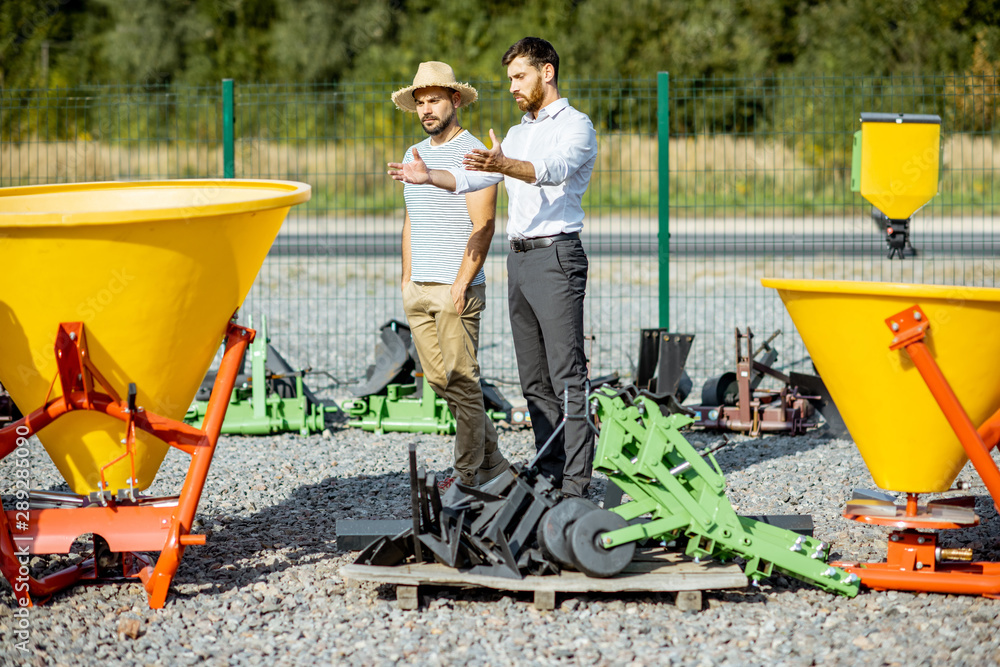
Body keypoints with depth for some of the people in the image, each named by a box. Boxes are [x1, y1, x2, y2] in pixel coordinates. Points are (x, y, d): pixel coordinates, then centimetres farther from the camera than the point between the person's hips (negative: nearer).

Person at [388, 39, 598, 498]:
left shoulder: (575, 125, -5)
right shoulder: (518, 133, 22)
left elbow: (553, 169, -26)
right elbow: (474, 178, 15)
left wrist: (503, 164, -43)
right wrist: (430, 177, -3)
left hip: (556, 256, -9)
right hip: (519, 257, 9)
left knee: (568, 376, -11)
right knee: (534, 379, 9)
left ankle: (576, 482, -13)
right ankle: (549, 473, 13)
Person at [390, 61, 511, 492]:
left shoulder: (472, 153, -8)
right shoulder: (415, 154, 16)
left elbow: (483, 225, -13)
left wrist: (461, 285, -18)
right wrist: (407, 278, 15)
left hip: (456, 289, -8)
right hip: (419, 290, 8)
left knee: (461, 380, -6)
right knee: (440, 380, 7)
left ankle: (469, 476, 0)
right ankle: (492, 463, 16)